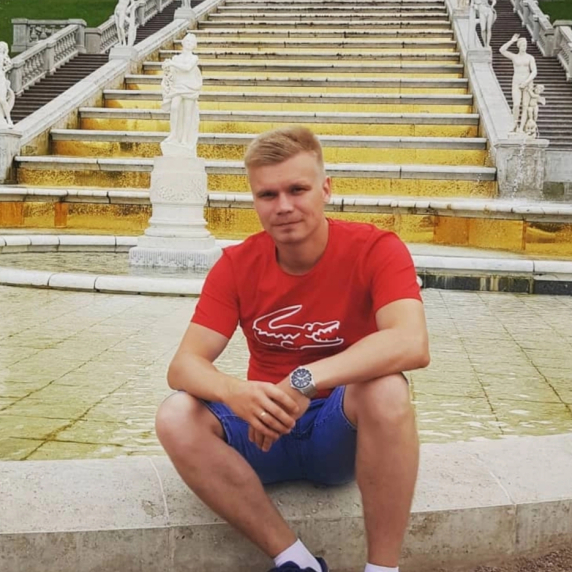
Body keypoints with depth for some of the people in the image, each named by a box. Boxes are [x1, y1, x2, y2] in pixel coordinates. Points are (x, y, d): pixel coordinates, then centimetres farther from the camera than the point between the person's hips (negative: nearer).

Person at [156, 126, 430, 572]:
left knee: (387, 389, -35)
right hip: (265, 430, 3)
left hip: (344, 431, -3)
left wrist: (306, 381, -41)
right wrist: (234, 393, -37)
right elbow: (184, 365, -13)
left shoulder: (375, 249, -14)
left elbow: (412, 344, -32)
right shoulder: (237, 265, -5)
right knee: (176, 417, -24)